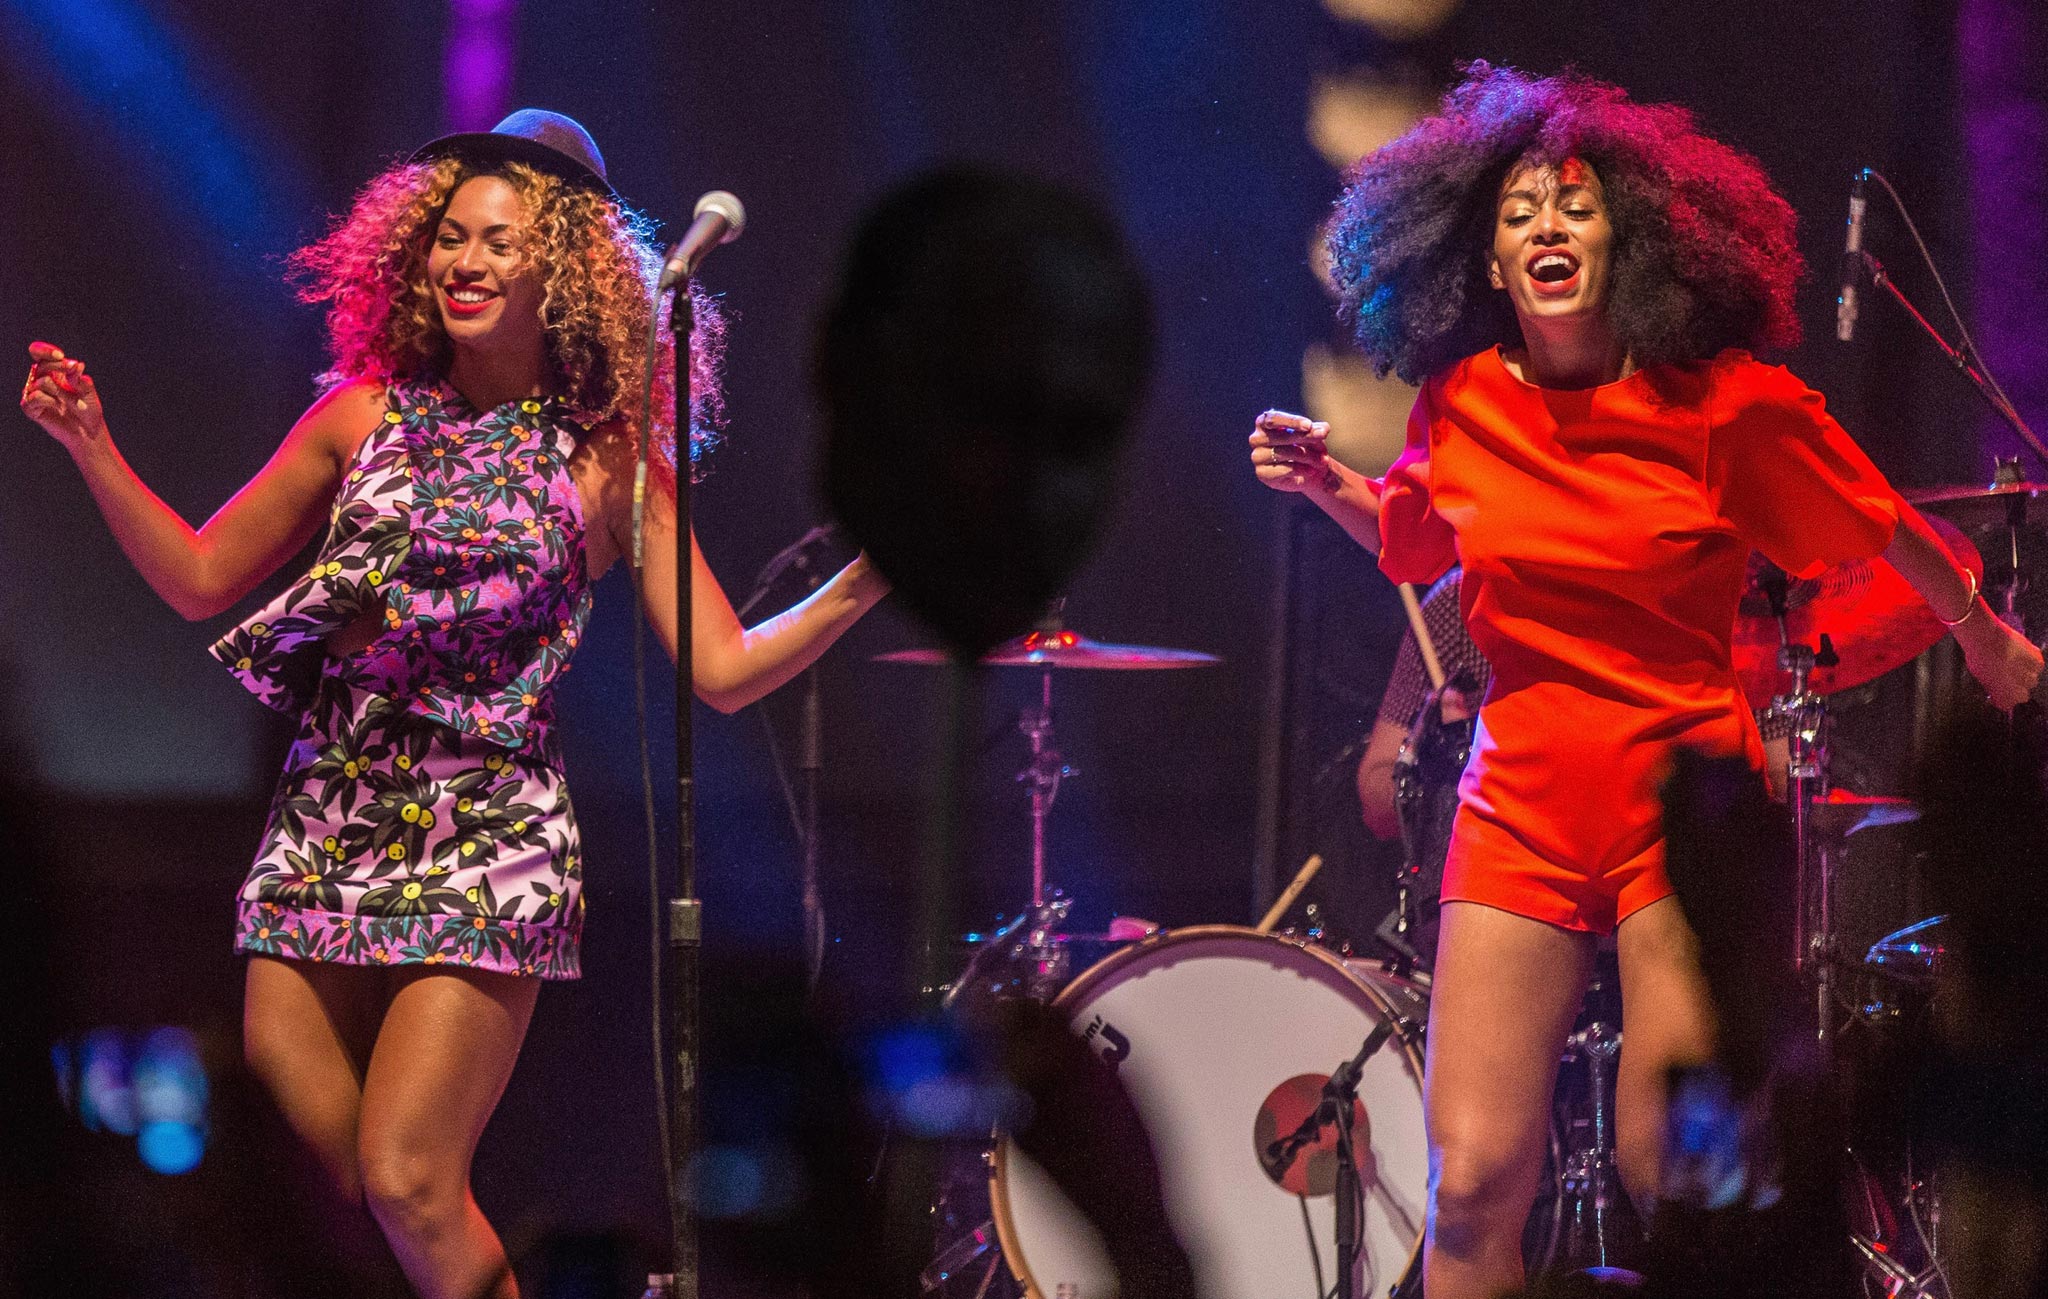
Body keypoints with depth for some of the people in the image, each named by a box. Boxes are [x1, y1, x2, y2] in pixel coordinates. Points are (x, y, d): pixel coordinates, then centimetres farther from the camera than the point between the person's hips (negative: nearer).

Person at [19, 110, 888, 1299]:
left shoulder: (608, 460, 0)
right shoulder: (365, 416, 9)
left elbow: (724, 670, -4)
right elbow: (201, 579, 16)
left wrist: (862, 585, -18)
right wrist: (93, 446, 6)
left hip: (484, 849, -4)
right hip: (322, 834, 4)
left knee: (404, 1183, -15)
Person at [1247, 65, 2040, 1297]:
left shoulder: (1723, 402, -7)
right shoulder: (1462, 407, 4)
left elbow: (1882, 528, 7)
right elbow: (1416, 538, 25)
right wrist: (1327, 483, 6)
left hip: (1685, 797, -3)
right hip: (1521, 808, 3)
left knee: (1669, 1167, -9)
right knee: (1476, 1179, -7)